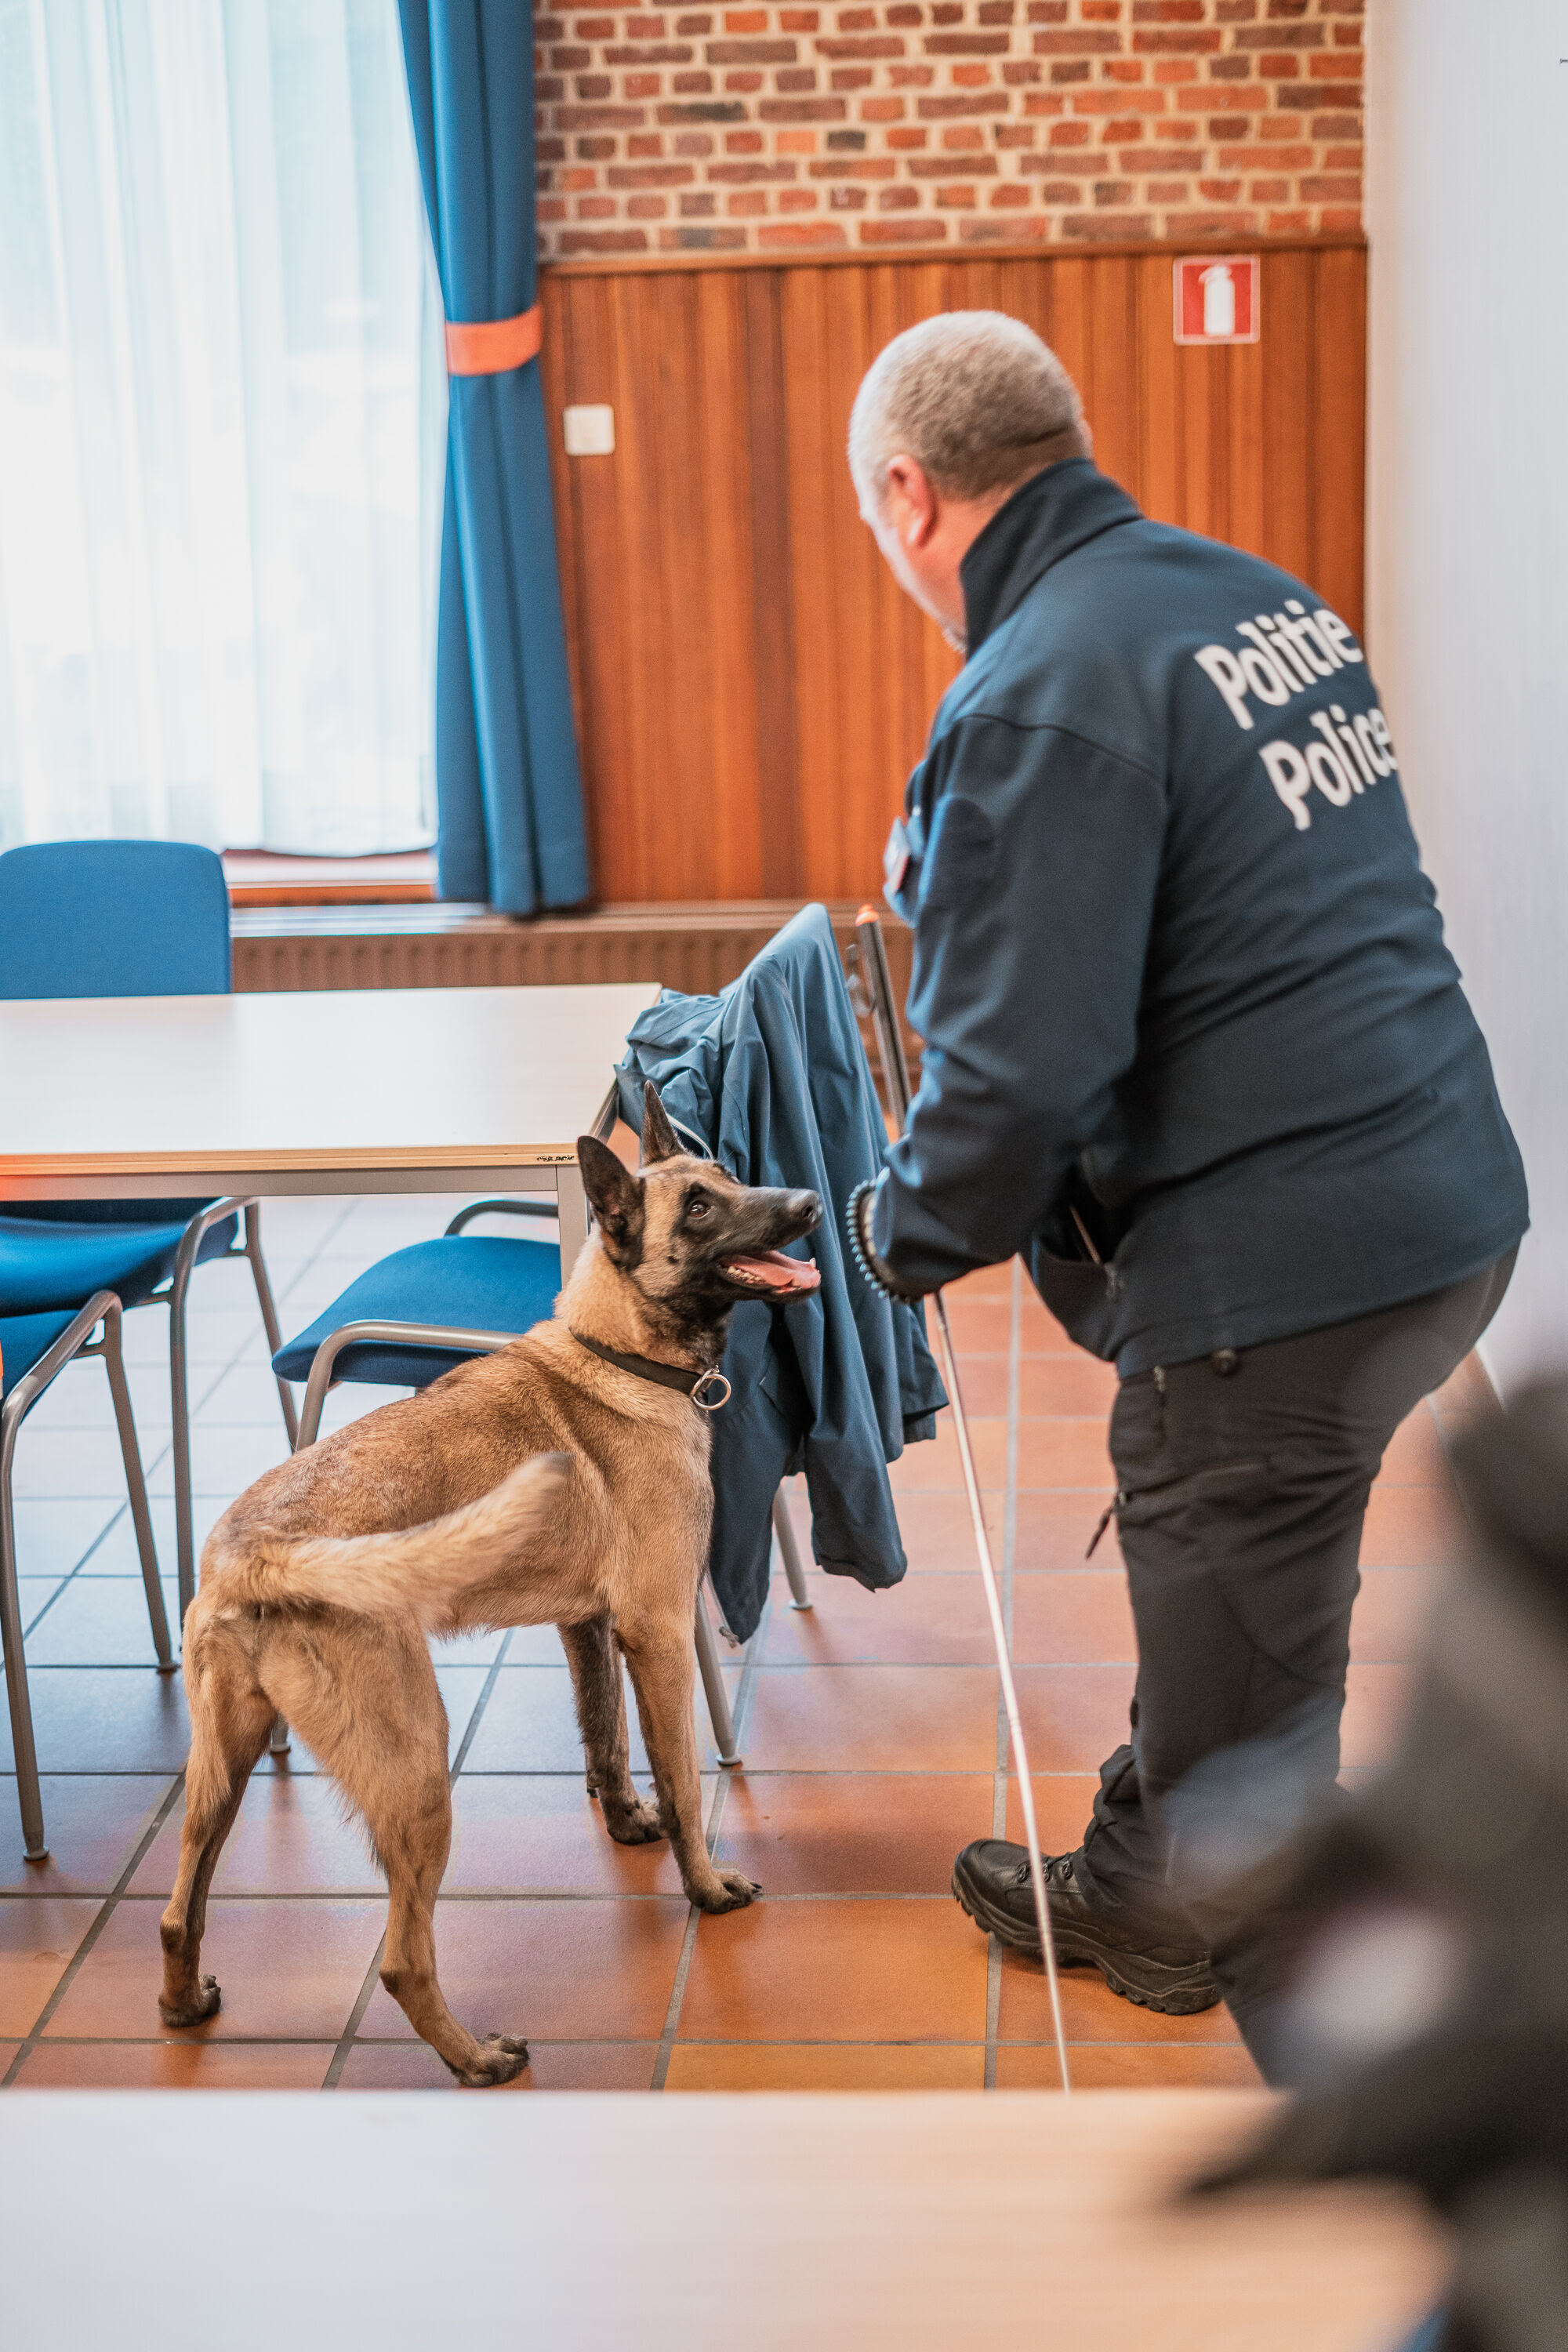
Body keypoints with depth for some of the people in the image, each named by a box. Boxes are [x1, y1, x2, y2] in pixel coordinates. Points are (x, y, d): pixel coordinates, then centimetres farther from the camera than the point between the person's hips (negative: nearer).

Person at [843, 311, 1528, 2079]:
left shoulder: (1040, 694, -19)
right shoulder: (1262, 598, 10)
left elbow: (1017, 1070, -22)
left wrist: (904, 1232, -2)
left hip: (1278, 1272, -10)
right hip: (1445, 1204, 10)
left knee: (1247, 1748, 7)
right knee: (1219, 1596, 30)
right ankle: (1137, 1901, 52)